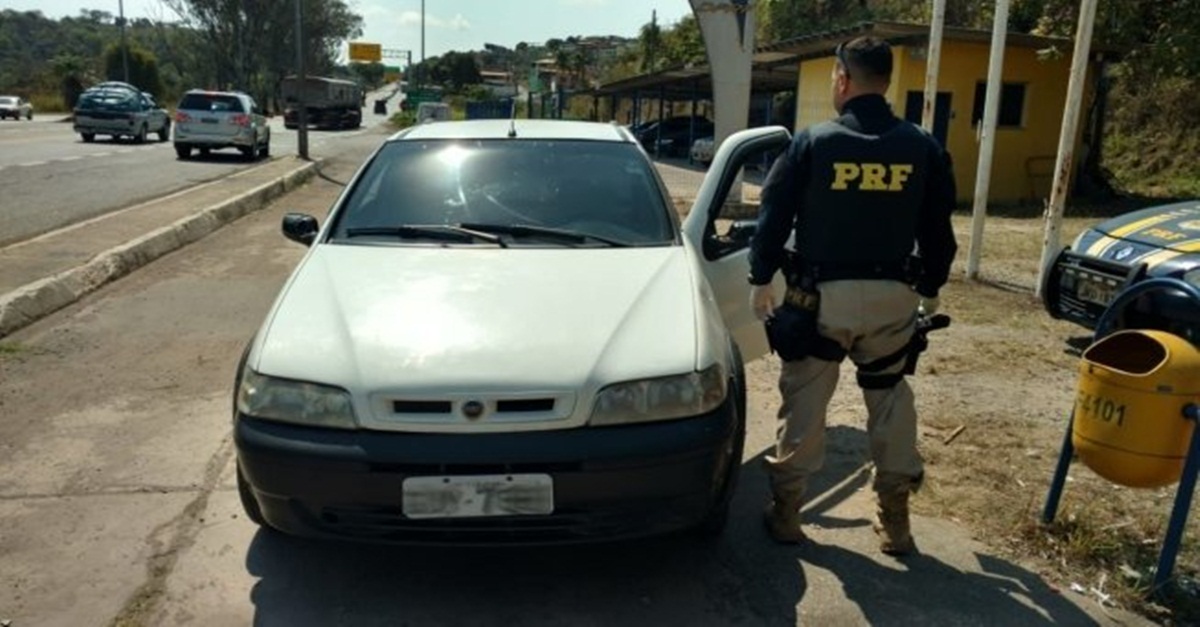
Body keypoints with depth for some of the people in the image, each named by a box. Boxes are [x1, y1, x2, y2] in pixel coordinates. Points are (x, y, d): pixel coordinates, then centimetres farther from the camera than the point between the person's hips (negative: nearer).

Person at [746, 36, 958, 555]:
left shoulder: (811, 142, -5)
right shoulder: (922, 147, 4)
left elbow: (774, 216, -3)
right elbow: (938, 229, 10)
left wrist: (761, 279, 7)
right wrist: (930, 290, 21)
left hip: (823, 294, -2)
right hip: (893, 295, 3)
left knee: (805, 401, 7)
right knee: (890, 401, 15)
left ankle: (786, 509, 14)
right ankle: (895, 518, 21)